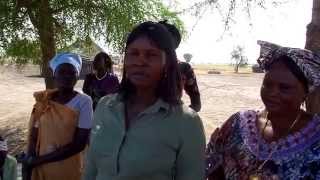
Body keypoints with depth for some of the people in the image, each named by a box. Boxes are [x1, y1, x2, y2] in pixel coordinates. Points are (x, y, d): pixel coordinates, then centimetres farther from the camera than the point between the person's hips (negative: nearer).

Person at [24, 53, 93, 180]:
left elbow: (79, 144, -16)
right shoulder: (43, 100, -2)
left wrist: (39, 160, -14)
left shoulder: (84, 102, -13)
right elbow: (34, 136, 3)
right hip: (40, 169, 3)